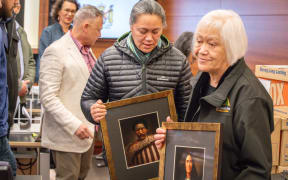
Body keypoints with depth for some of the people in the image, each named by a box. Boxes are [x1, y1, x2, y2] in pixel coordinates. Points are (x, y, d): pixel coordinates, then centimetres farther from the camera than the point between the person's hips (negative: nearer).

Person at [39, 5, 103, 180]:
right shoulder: (56, 51, -15)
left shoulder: (87, 50, 11)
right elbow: (48, 97, -20)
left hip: (87, 129, 8)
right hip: (67, 133, -8)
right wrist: (74, 125, -25)